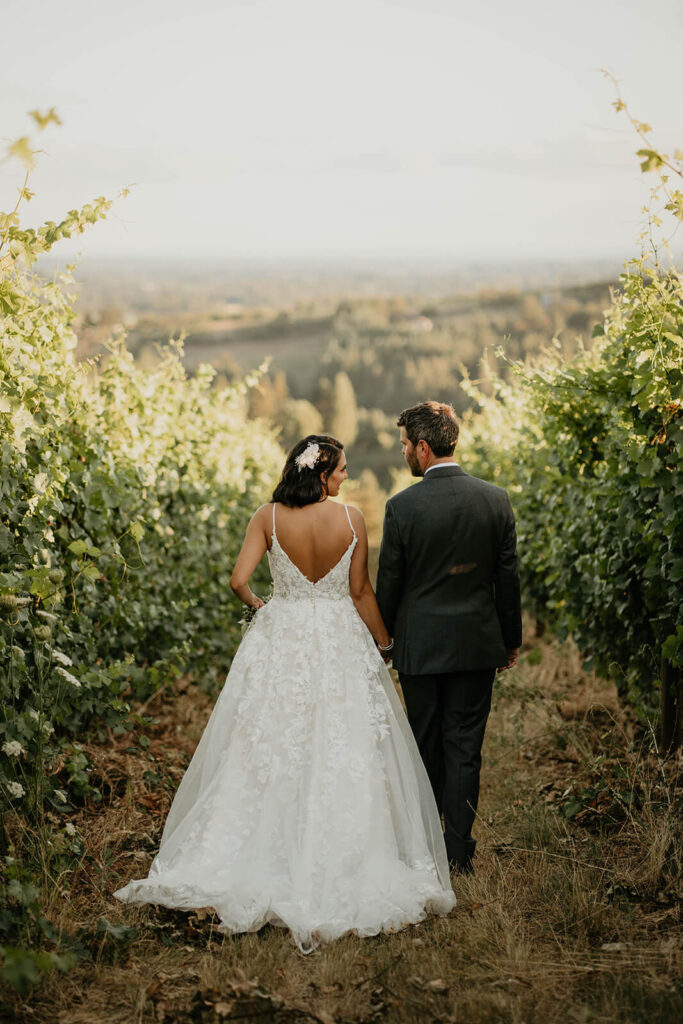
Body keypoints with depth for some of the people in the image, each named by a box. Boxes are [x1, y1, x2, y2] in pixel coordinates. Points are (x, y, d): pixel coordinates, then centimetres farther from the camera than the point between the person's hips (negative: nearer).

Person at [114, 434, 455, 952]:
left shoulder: (269, 516, -7)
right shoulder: (351, 519, -8)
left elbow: (240, 580, -11)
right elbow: (361, 591, -4)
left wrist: (257, 605, 11)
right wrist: (383, 641, 9)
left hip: (281, 639, 1)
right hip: (341, 644, -1)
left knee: (267, 750, 10)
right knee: (343, 752, 7)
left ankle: (267, 855, 13)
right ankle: (343, 865, 11)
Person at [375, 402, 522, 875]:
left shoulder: (402, 506, -12)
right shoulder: (496, 499, -4)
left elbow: (389, 583, -5)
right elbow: (508, 577, 2)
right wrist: (512, 639, 13)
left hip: (420, 645, -2)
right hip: (477, 643, 2)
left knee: (426, 746, 12)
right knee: (465, 748, 8)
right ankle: (459, 851, 10)